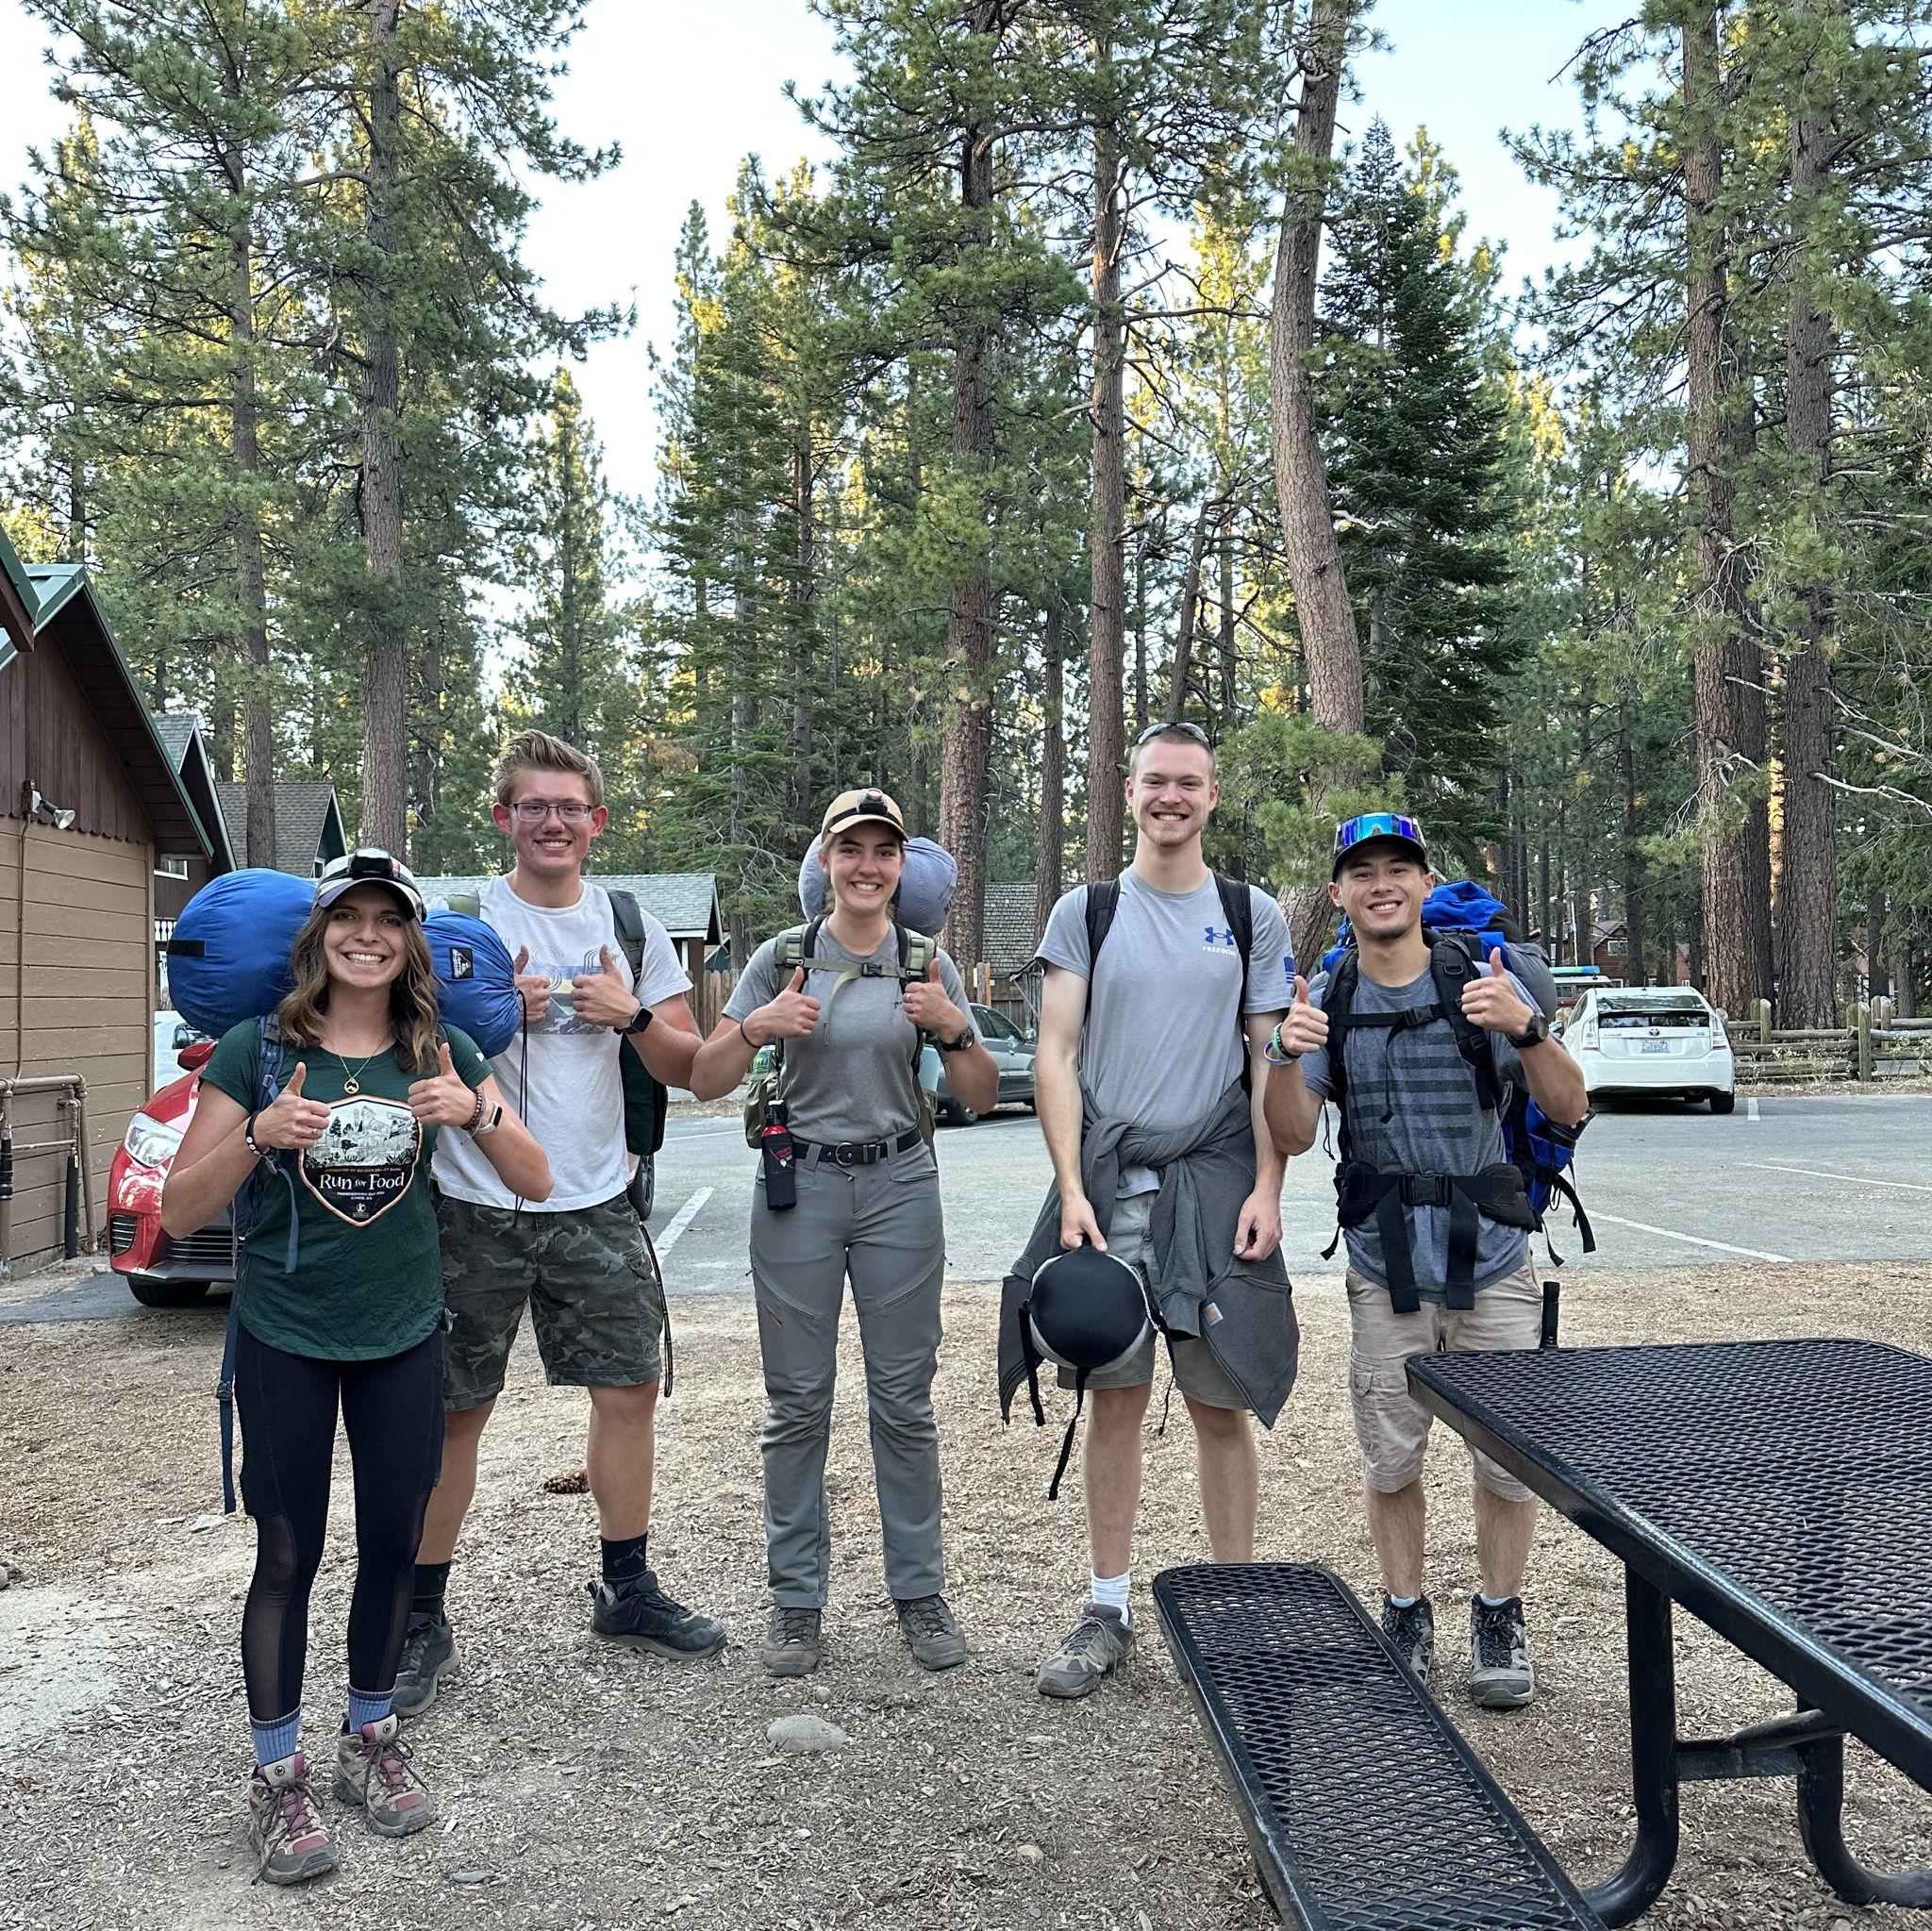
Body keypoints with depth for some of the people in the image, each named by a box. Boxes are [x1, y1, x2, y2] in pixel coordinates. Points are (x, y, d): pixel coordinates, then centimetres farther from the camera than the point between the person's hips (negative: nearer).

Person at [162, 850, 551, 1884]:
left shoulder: (442, 1053, 0)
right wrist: (260, 1134, -26)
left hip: (403, 1337, 3)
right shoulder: (256, 1050, -7)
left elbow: (536, 1182, -4)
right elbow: (179, 1213, -8)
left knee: (392, 1544, 10)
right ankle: (278, 1777, 19)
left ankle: (370, 1739, 30)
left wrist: (476, 1112, -23)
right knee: (287, 1557, 3)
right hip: (284, 1341, -2)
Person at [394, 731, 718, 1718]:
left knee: (631, 1388, 8)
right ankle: (422, 1617, 17)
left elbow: (686, 1068, 10)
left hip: (595, 1207, 4)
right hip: (475, 1206, -3)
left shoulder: (631, 927, 9)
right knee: (455, 1410, 3)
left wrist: (631, 1015, -9)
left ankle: (627, 1590, 25)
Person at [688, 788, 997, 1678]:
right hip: (797, 1186, 0)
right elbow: (705, 1082, -1)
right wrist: (755, 1027, -20)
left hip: (899, 1187, 1)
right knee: (797, 1403, 5)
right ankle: (797, 1600, 17)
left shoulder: (926, 962, 5)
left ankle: (920, 1591, 19)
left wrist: (955, 1029, -15)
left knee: (904, 1399, 5)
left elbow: (981, 1098, 4)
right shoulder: (781, 957, 2)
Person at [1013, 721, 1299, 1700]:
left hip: (1217, 1181, 0)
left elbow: (1271, 1063, 7)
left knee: (1223, 1406, 3)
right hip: (1110, 1182, 0)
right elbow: (1054, 1056, 2)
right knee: (1114, 1398, 5)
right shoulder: (1086, 912, 6)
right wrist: (1073, 1191, -8)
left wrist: (1266, 1188, -4)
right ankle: (1108, 1610, 17)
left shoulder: (1253, 915, 8)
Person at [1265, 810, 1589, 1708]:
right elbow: (1294, 1137, -5)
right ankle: (1406, 1619, 29)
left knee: (1511, 1455, 4)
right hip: (1385, 1269, 2)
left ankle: (1499, 1619, 25)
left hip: (1492, 1261, -1)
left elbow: (1568, 1109, -9)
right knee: (1389, 1462, 10)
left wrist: (1525, 1028, -27)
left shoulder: (1481, 981, -6)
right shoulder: (1327, 999, 1)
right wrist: (1287, 1054, -25)